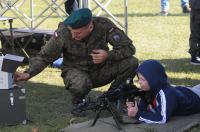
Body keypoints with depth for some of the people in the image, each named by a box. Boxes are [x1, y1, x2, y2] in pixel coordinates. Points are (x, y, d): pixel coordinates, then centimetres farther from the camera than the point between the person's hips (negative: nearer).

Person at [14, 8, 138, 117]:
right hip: (76, 71, -2)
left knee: (131, 63, -22)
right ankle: (77, 103, -2)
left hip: (100, 70, 2)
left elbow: (129, 47, -17)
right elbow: (44, 57, -14)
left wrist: (108, 55, -35)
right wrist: (28, 74, -29)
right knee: (81, 84, -40)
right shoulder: (63, 33, -23)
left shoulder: (104, 25, -22)